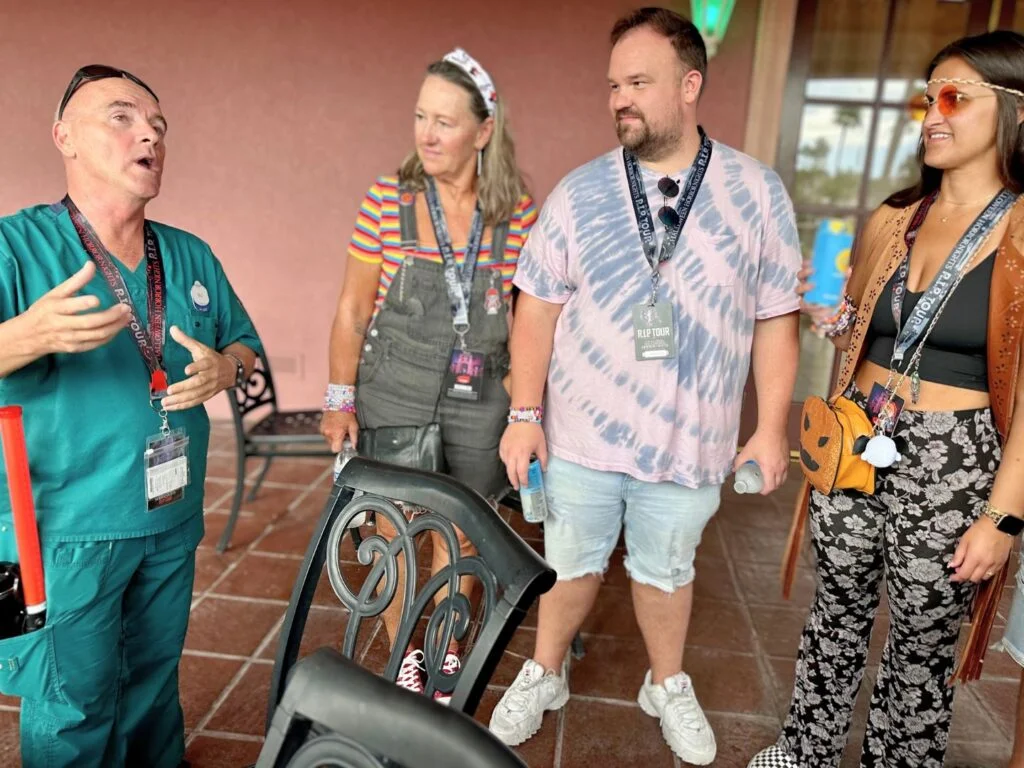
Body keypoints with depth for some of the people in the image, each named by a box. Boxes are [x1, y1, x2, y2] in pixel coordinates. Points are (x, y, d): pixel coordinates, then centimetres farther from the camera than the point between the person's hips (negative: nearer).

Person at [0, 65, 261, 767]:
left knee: (155, 682, 23)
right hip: (64, 531, -4)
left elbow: (246, 342, 12)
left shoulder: (192, 256, 6)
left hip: (174, 519, 5)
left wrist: (223, 369, -10)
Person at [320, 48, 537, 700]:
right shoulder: (388, 199, -8)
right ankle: (402, 653, 38)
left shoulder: (518, 213, -5)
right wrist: (340, 401, -4)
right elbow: (353, 309, -4)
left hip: (478, 403, 1)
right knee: (394, 531, 12)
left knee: (459, 535, 15)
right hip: (393, 396, 0)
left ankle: (446, 651, 41)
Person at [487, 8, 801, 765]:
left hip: (689, 442, 0)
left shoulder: (758, 192, -5)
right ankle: (543, 676, 43)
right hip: (580, 434, 1)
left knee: (666, 570, 19)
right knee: (572, 563, 18)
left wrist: (772, 426, -2)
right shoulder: (578, 193, -4)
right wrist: (525, 413, -5)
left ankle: (669, 686, 46)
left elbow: (776, 319, -1)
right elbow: (538, 308, -2)